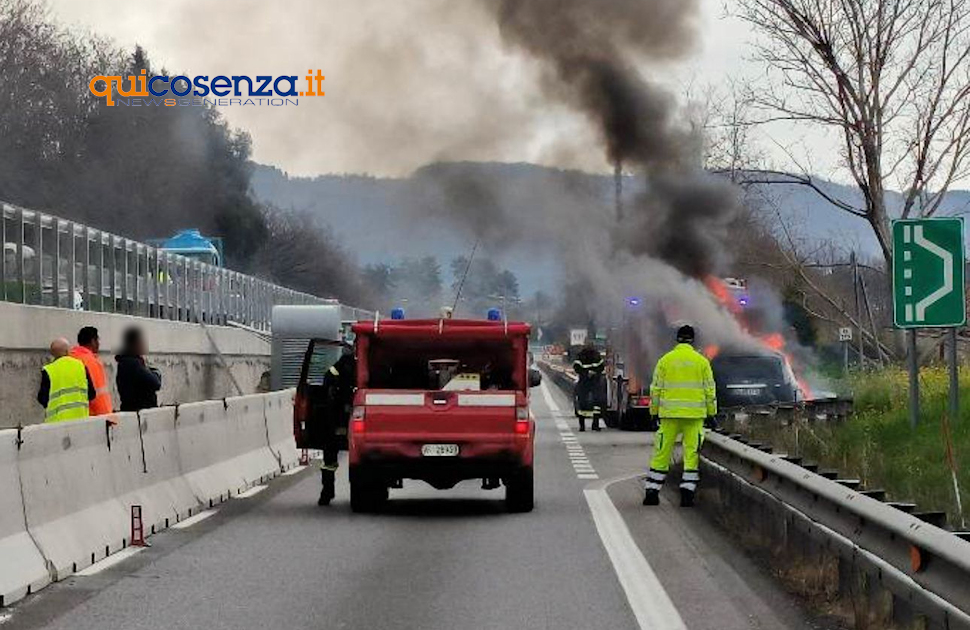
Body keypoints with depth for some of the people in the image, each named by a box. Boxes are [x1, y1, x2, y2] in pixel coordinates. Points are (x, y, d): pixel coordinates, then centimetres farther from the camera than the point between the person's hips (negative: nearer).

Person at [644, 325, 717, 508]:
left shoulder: (665, 360, 3)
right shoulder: (701, 361, 2)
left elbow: (656, 389, 4)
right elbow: (709, 390, 3)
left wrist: (654, 412, 12)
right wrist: (711, 413, 10)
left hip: (669, 413, 1)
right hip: (694, 415, -1)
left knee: (662, 453, 5)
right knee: (692, 453, 2)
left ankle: (652, 491, 5)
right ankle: (687, 492, -5)